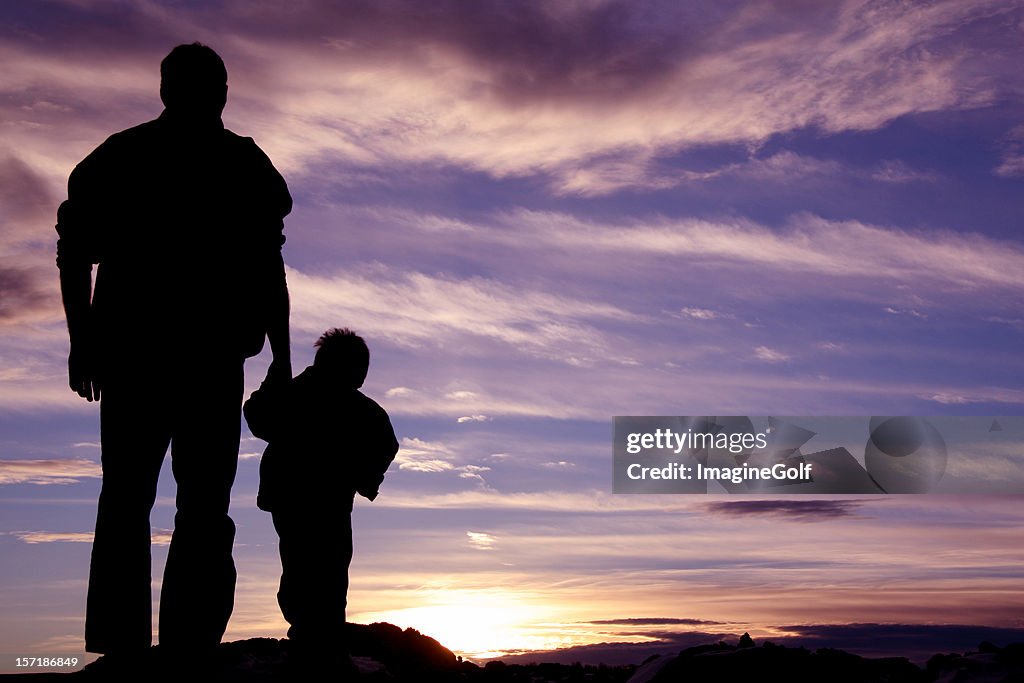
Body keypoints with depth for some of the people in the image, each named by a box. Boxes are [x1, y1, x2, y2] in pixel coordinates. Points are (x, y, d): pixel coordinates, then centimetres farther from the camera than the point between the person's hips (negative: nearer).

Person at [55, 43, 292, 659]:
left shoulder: (117, 155, 13)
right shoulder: (245, 164, 6)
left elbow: (74, 253, 7)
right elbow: (268, 271, 1)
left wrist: (82, 340, 11)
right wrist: (281, 357, 3)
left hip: (129, 352, 2)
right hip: (212, 355, -2)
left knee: (125, 500, 5)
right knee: (204, 505, 0)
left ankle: (120, 647, -3)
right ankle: (189, 647, -9)